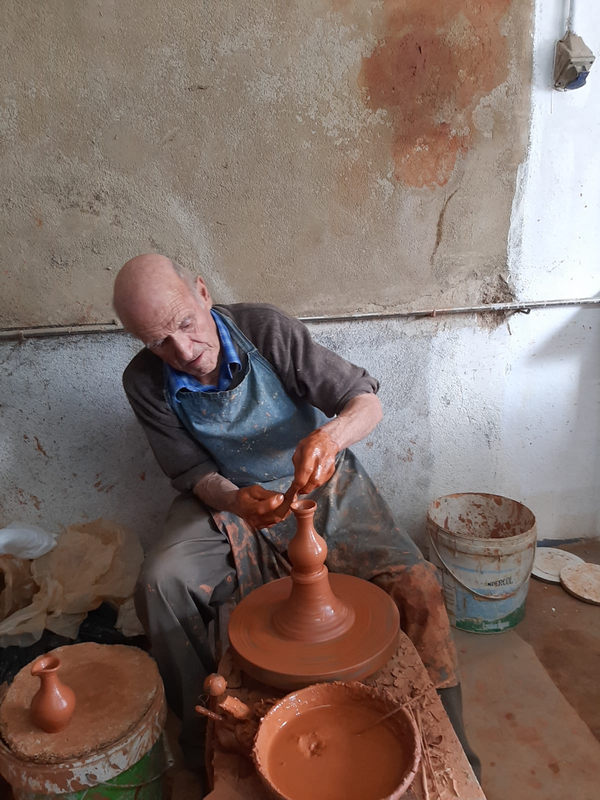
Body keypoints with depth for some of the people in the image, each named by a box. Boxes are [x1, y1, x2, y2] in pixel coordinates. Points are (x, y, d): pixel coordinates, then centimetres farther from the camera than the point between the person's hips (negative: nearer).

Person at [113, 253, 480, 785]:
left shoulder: (266, 329, -20)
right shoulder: (146, 383, -12)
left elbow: (367, 402, -17)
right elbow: (193, 473, -5)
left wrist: (330, 435, -40)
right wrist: (234, 499, -28)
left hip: (323, 487, -1)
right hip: (231, 500, 2)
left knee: (416, 587, -18)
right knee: (160, 582, -26)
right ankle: (203, 737, -1)